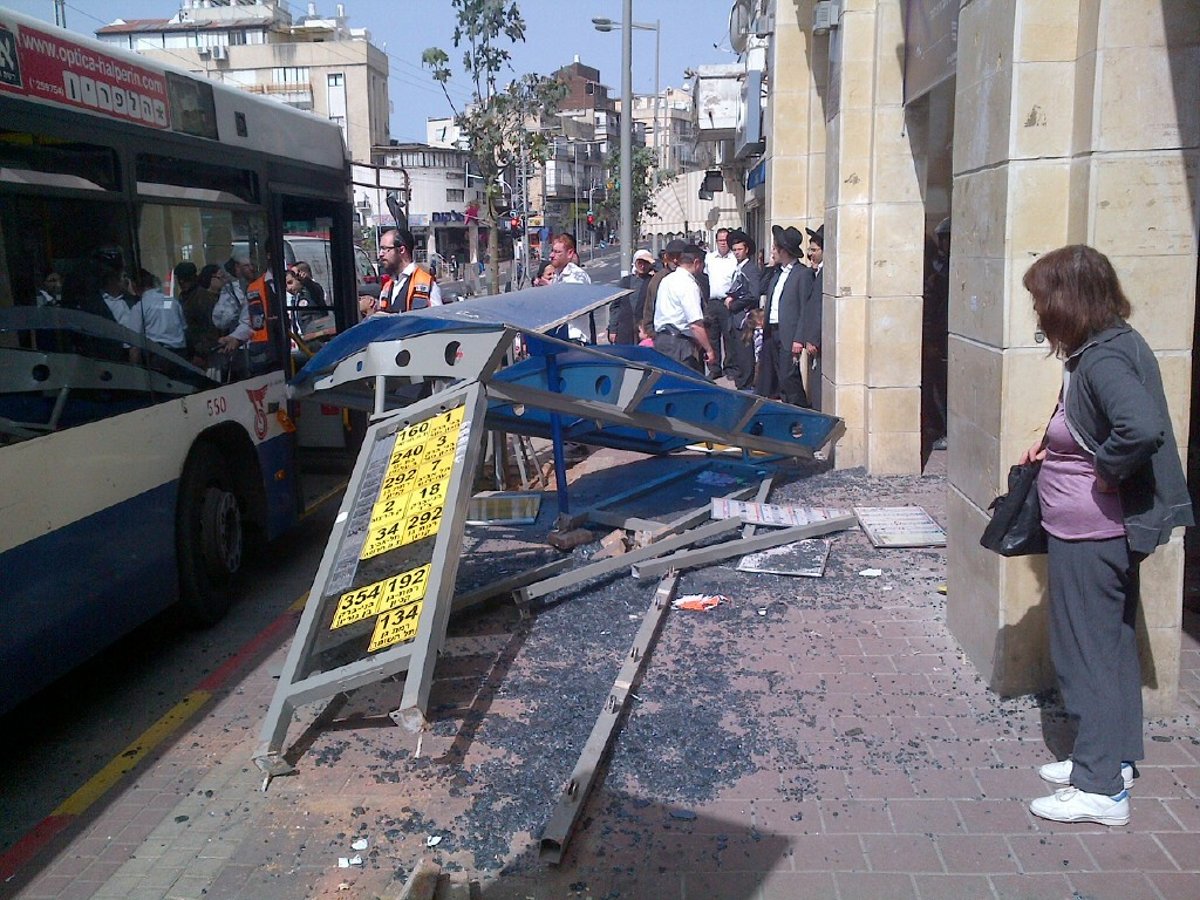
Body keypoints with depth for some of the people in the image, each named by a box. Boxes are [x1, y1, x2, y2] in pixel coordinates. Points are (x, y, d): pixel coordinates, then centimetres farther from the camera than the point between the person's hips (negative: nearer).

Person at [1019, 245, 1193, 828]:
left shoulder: (1103, 358, -22)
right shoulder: (1106, 347, 8)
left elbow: (1143, 428, -39)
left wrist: (1107, 473, -23)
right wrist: (1055, 447, 9)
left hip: (1090, 533, -10)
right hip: (1109, 529, 10)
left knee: (1085, 651, 0)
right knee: (1111, 643, 19)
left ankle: (1099, 788, 11)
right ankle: (1115, 759, 33)